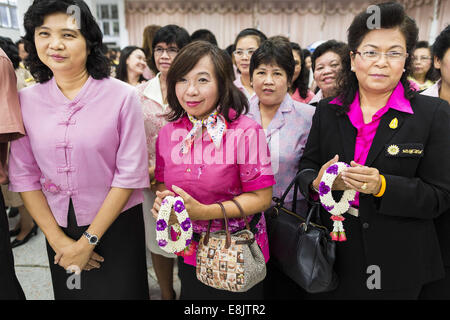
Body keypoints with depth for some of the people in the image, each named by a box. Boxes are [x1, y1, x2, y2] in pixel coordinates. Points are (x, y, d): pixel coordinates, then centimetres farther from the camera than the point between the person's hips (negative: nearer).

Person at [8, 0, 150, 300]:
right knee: (67, 291, 23)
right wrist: (58, 240, -6)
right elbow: (24, 176, -1)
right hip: (58, 228, 4)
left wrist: (88, 241, -12)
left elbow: (130, 174, -15)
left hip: (116, 228, -3)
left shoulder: (123, 96, -14)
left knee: (120, 291, 15)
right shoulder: (26, 100, -3)